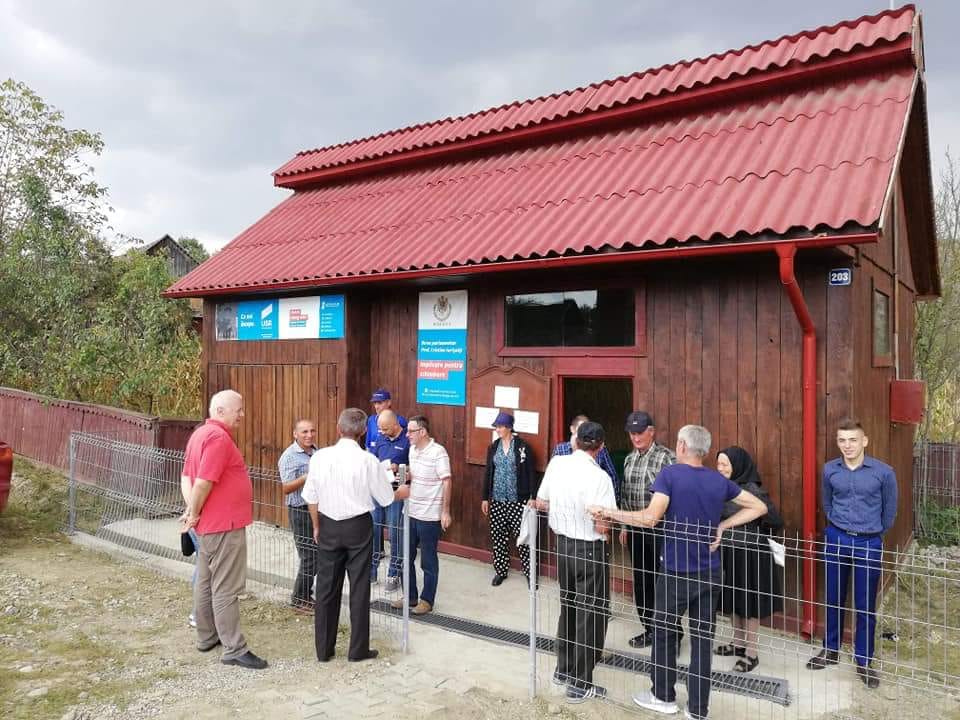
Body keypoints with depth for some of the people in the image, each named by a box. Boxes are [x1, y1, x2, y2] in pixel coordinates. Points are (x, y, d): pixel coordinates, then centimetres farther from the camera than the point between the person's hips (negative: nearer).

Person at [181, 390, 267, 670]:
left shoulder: (200, 433, 12)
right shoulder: (219, 437, -19)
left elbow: (187, 476, 13)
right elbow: (203, 482, -24)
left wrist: (191, 510, 2)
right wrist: (194, 515, -11)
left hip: (209, 524, 10)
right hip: (225, 524, -10)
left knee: (205, 582, 18)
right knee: (226, 588, -5)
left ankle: (206, 636, 30)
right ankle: (234, 649, 1)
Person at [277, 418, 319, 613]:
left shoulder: (317, 453, 11)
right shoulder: (289, 456, -11)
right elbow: (286, 488, -18)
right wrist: (308, 476, -29)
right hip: (300, 511, -7)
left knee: (317, 556, 10)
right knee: (309, 558, -3)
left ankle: (306, 596, 24)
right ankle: (299, 600, 12)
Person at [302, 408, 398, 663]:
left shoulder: (320, 457, -7)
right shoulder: (368, 461, -13)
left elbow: (311, 497, 0)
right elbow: (386, 499, -5)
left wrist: (317, 526, 14)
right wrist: (386, 475, 14)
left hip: (328, 526, 2)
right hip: (358, 526, -2)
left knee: (327, 587, 13)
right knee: (359, 587, 9)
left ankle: (323, 649, 23)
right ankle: (358, 649, 17)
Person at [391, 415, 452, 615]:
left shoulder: (438, 452, -17)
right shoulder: (412, 449, 7)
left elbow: (447, 482, -16)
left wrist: (446, 512, -17)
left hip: (430, 516, -8)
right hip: (411, 512, 8)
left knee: (428, 561, 6)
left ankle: (427, 600, 19)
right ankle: (410, 596, 29)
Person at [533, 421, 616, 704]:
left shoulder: (556, 463, -4)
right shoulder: (599, 477, -22)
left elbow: (540, 503, 6)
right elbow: (602, 526, -23)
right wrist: (603, 519, -2)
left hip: (563, 544, 6)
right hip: (591, 550, -6)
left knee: (568, 607, 22)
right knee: (591, 614, 7)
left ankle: (563, 670, 35)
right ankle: (580, 685, 16)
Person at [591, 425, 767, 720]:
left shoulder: (670, 474, -14)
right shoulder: (719, 480, 3)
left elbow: (650, 518, -24)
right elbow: (759, 507, 10)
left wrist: (607, 512, -17)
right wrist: (723, 526, 4)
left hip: (677, 573, -4)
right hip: (711, 573, 4)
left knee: (664, 633, 15)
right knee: (702, 640, 10)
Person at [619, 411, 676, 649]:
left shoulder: (666, 457, -12)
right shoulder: (629, 459, 10)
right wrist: (624, 526, 16)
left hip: (659, 530, -6)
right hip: (636, 530, 7)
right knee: (641, 580, 13)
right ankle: (649, 628, 27)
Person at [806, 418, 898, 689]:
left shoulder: (883, 472, -10)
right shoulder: (829, 470, -3)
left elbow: (889, 510, 5)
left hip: (868, 544, -2)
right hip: (836, 540, 2)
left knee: (865, 606, 7)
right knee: (834, 600, 13)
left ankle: (863, 661, 22)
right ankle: (831, 650, 29)